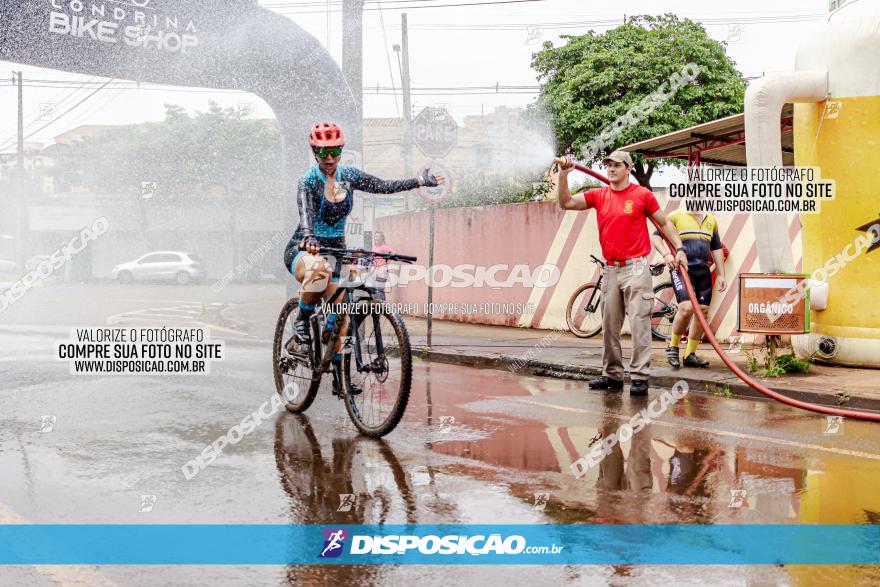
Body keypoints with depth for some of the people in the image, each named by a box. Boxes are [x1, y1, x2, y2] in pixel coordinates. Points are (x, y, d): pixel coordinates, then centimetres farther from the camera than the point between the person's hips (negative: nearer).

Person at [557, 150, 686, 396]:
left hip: (636, 268, -5)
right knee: (609, 325, 9)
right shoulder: (599, 195, 9)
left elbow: (664, 223, 7)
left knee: (639, 323, -7)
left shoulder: (642, 194, -1)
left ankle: (639, 377, -5)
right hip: (610, 270, 5)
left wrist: (679, 249, -1)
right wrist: (563, 175, -9)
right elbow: (566, 203, 3)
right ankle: (612, 375, 18)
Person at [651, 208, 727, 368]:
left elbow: (716, 248, 22)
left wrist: (721, 274, 18)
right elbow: (656, 236, -3)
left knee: (703, 311, 2)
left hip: (703, 270, 6)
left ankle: (690, 355, 14)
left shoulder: (711, 220, 17)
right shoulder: (676, 216, 0)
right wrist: (666, 255, -20)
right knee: (687, 307, -21)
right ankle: (673, 347, 0)